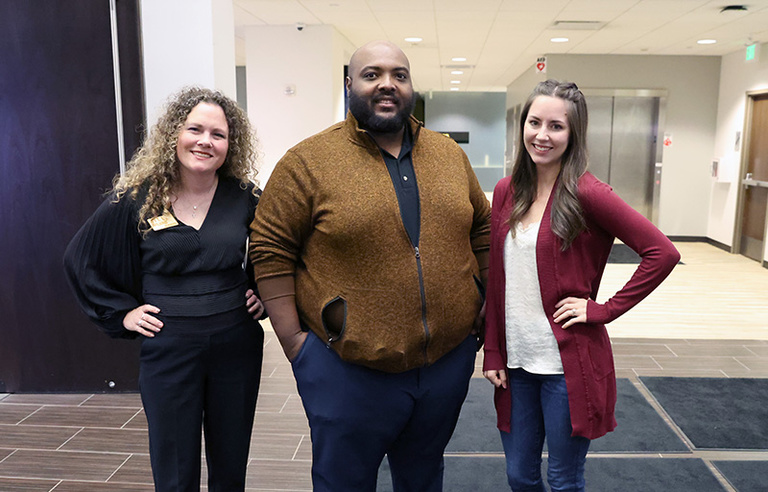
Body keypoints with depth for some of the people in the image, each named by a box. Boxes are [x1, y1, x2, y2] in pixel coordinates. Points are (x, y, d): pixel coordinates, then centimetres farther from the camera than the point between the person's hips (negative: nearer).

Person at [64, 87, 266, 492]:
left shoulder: (244, 197, -1)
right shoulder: (136, 198, -5)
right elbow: (81, 259, 6)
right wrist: (121, 312, 1)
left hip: (237, 347, 2)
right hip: (167, 351, -1)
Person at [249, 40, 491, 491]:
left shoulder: (451, 155, 5)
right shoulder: (309, 161, -9)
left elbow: (482, 228, 14)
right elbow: (271, 249, -8)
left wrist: (485, 306, 9)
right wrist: (293, 339, -11)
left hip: (449, 360, 4)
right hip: (349, 370, -3)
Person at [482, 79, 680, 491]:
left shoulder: (585, 193, -13)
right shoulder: (506, 192, 3)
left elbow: (662, 254, -16)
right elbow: (495, 280, 7)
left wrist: (604, 309, -13)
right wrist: (492, 352, 5)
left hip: (568, 363, -5)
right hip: (516, 361, 5)